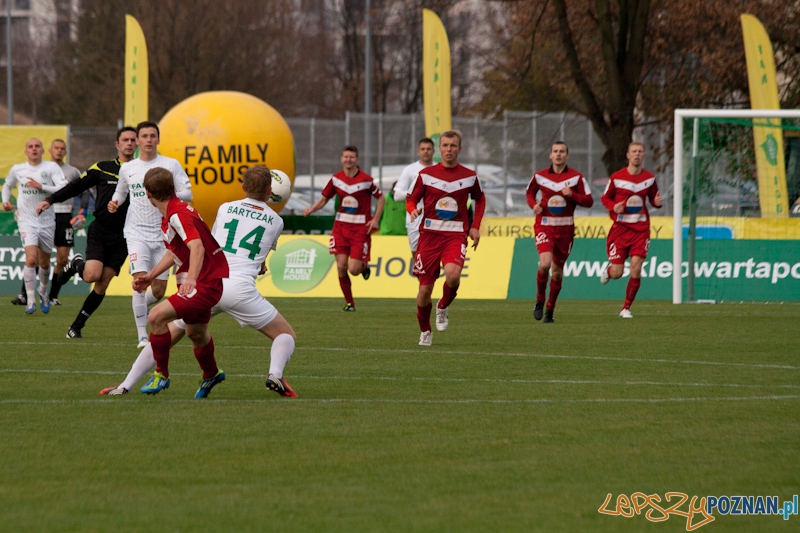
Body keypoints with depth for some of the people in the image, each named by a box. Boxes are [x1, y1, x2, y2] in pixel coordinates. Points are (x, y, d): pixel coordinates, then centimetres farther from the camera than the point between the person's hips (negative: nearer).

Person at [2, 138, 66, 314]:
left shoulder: (51, 167, -5)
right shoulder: (17, 170, 3)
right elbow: (7, 186, 23)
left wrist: (41, 186, -24)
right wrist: (5, 201, 4)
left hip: (47, 222, 1)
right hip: (27, 221, -1)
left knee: (44, 263, 13)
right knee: (31, 259, -19)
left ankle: (43, 292, 41)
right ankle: (30, 301, -12)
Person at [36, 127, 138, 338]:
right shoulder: (102, 168, 4)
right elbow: (76, 187, 7)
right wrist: (50, 200, 0)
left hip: (122, 239, 1)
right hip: (99, 232, -1)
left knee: (102, 286, -3)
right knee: (92, 275, -21)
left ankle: (76, 326, 9)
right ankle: (76, 264, 16)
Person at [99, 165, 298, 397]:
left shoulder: (225, 209, 17)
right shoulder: (275, 221, 12)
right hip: (241, 289, -2)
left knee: (168, 334, 17)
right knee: (287, 336, 12)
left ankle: (125, 386, 11)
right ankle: (275, 374, -19)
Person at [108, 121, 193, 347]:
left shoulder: (171, 165, 2)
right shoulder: (127, 168, 8)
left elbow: (187, 194, -2)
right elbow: (120, 192, 25)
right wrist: (114, 203, 3)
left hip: (163, 234, 0)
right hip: (137, 233, 0)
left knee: (159, 291, 4)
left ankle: (140, 305, 39)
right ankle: (142, 336, -14)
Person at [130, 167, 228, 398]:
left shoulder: (179, 214, -22)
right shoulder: (168, 217, 9)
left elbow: (197, 247, -36)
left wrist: (191, 279, -48)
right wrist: (150, 276, 20)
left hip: (207, 282, -10)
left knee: (157, 316, -19)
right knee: (195, 332, 27)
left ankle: (161, 375, -4)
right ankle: (211, 374, 53)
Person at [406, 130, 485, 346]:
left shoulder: (469, 176, 5)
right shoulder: (426, 174, 2)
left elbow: (480, 199, 21)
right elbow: (411, 199, 9)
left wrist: (475, 226, 9)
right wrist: (413, 210, -15)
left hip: (456, 236, -1)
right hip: (429, 235, 1)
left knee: (453, 274, -29)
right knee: (425, 288, 0)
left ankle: (443, 307, 2)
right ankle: (425, 332, 23)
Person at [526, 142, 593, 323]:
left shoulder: (576, 177, -2)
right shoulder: (540, 176, 1)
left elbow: (589, 201, -2)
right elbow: (529, 192, 19)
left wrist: (572, 195, -19)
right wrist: (534, 205, -2)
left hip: (565, 228, 1)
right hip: (545, 225, -1)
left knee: (557, 270, 8)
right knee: (545, 264, -22)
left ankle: (550, 309, 25)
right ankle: (540, 300, 1)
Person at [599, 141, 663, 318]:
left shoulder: (649, 178, 3)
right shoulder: (617, 177, -3)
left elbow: (653, 198, 15)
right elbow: (605, 198, 7)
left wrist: (657, 202, -9)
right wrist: (613, 207, -14)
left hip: (641, 230, 1)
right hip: (620, 228, -1)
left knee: (636, 268, -11)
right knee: (617, 273, -4)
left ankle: (626, 308, 4)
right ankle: (608, 271, 37)